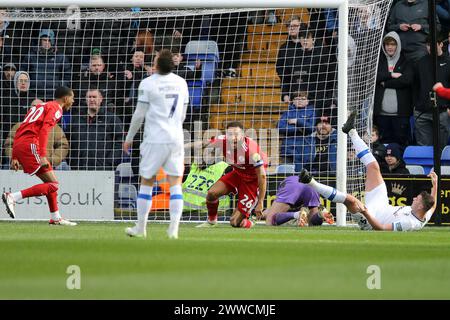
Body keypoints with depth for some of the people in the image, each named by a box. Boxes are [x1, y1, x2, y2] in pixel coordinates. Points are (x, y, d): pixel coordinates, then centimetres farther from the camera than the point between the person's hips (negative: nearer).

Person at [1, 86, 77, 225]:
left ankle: (55, 218, 16)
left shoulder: (40, 106, 29)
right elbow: (44, 130, -14)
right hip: (30, 145, -9)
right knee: (52, 185, -11)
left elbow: (20, 131, 26)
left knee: (51, 182, 16)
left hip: (19, 145, 9)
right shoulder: (55, 108, 2)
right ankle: (12, 197, -18)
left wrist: (14, 157, 26)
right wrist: (42, 155, -21)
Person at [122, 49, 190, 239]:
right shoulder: (181, 83, 7)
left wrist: (129, 138, 8)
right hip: (176, 138, 3)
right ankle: (174, 229, -10)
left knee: (146, 182, 8)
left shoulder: (148, 83, -7)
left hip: (155, 139, -3)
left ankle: (140, 228, 14)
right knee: (175, 183, 1)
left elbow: (139, 114, -4)